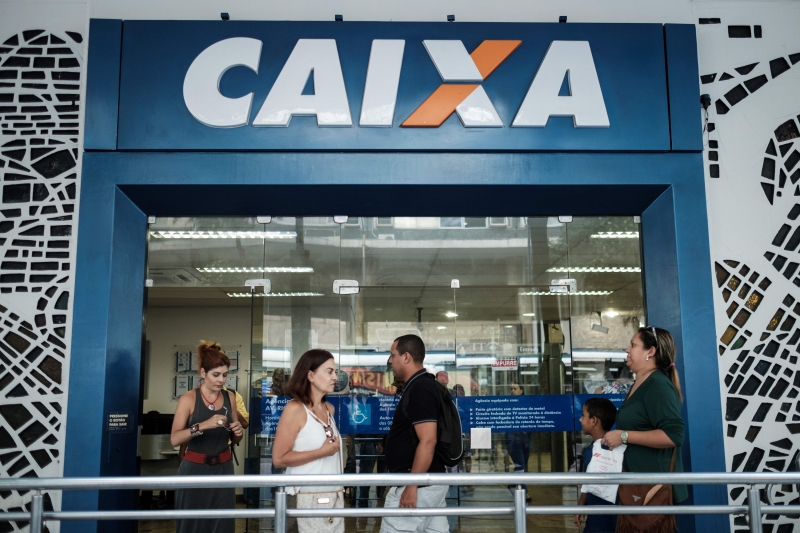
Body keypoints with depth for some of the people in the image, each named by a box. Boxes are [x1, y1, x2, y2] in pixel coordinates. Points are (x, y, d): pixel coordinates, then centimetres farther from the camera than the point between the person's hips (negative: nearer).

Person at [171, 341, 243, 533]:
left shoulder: (230, 397, 5)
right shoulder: (189, 399, -8)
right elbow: (174, 439, -19)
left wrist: (238, 432, -6)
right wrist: (203, 425, -31)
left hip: (223, 469, 4)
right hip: (194, 470, -4)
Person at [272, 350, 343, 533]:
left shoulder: (329, 409, 11)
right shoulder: (295, 409, -9)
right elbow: (279, 459, -13)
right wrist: (322, 452, -14)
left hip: (335, 495, 6)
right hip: (310, 497, -6)